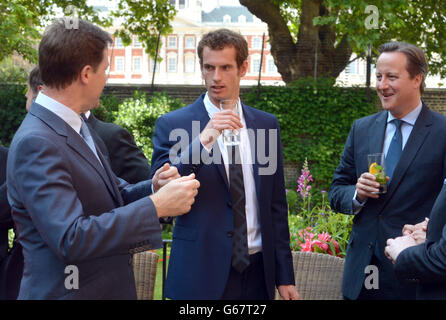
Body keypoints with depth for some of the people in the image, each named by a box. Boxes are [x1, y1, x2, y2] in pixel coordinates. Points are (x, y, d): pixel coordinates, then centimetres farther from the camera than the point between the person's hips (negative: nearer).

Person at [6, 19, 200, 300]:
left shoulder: (77, 128, 6)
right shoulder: (36, 143, -21)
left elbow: (109, 197, 11)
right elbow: (70, 239, -27)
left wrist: (153, 187, -8)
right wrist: (157, 205, -24)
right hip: (67, 290, -8)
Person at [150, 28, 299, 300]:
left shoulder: (267, 124, 6)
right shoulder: (172, 124, -4)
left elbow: (276, 206, 9)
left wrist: (284, 276, 7)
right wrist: (202, 141, -24)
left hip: (258, 272, 3)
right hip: (201, 276, -3)